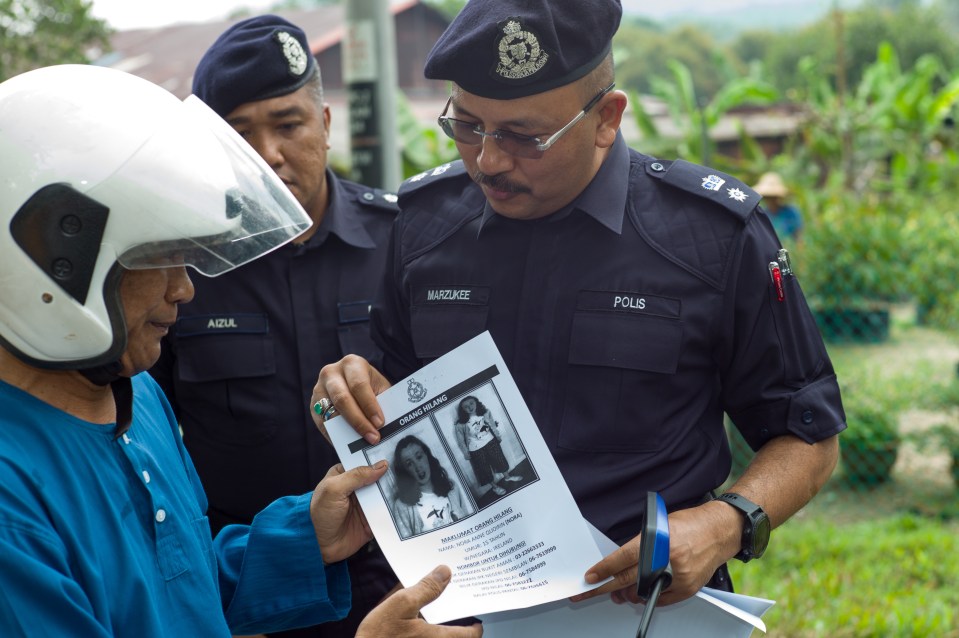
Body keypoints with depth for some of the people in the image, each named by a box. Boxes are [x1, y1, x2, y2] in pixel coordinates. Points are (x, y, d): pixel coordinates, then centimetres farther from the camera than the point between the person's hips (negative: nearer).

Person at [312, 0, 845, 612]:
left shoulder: (716, 235, -6)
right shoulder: (423, 222, 5)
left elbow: (810, 440, 2)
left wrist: (727, 525, -16)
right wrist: (362, 401, -6)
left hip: (649, 605, -2)